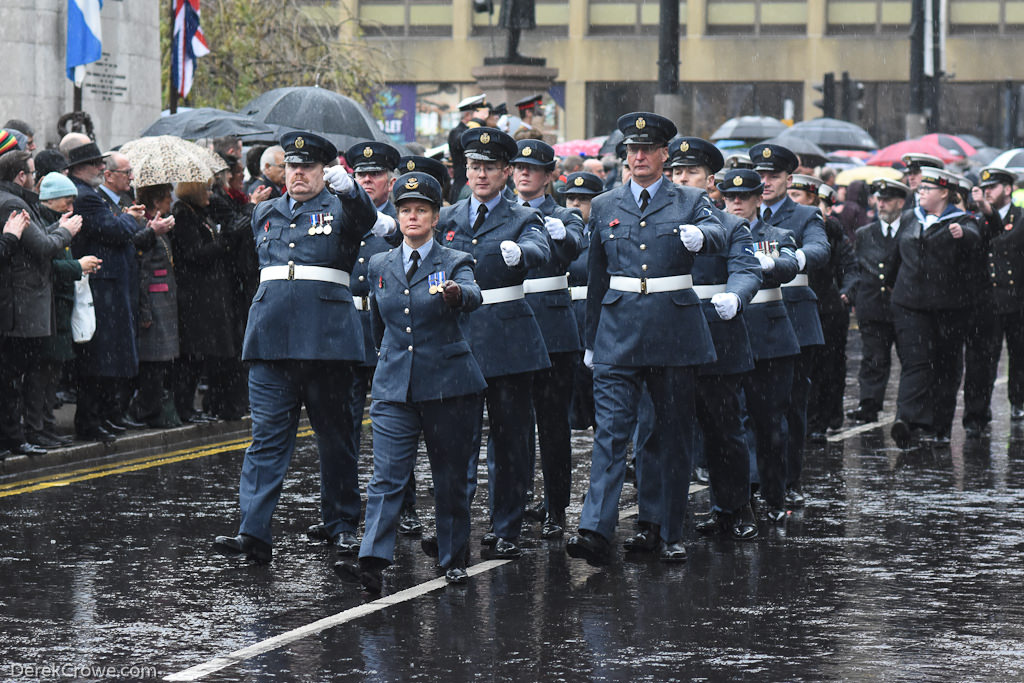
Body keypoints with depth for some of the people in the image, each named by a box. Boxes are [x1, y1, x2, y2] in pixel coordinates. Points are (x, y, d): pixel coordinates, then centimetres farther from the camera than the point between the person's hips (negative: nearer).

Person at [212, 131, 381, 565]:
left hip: (327, 338, -3)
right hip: (271, 338, 3)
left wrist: (348, 188, -40)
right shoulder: (266, 214, 16)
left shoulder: (340, 207, 2)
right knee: (267, 436, -5)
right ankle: (254, 533, -12)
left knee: (335, 435, 8)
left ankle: (341, 524, 21)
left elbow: (366, 219, -22)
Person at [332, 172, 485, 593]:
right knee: (386, 477, -10)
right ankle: (372, 564, -20)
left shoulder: (455, 263, -2)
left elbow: (472, 297, -25)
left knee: (450, 478, 6)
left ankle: (454, 560, 21)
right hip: (394, 386, 2)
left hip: (448, 384, -2)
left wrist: (456, 293, -46)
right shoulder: (379, 266, 9)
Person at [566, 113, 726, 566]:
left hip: (675, 332, -1)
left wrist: (698, 235, -40)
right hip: (618, 334, 1)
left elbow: (718, 236, -16)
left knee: (674, 435, 6)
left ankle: (669, 533, 17)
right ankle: (596, 532, -20)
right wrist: (591, 339, 17)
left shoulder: (691, 202, 5)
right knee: (611, 430, -10)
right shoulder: (605, 207, 12)